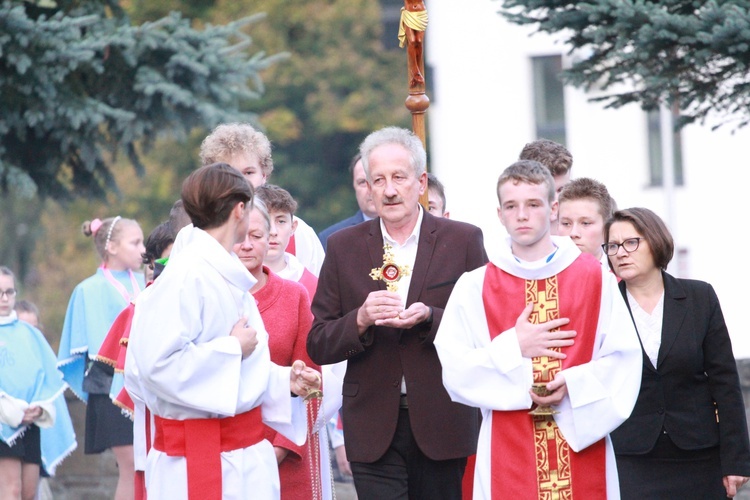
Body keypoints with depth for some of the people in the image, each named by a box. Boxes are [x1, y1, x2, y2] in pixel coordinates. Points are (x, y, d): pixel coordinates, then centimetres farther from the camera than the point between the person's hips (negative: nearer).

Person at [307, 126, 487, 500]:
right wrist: (361, 319, -14)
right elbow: (318, 347, 5)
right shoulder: (343, 247, 8)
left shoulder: (463, 240, 3)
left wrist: (430, 318, -17)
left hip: (444, 425, 0)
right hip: (374, 424, 1)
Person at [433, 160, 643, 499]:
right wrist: (514, 349, -11)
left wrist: (574, 385, -14)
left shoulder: (596, 278, 5)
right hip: (509, 456, -1)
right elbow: (455, 370, -1)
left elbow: (624, 359, 1)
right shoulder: (474, 288, 4)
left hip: (582, 448, 1)